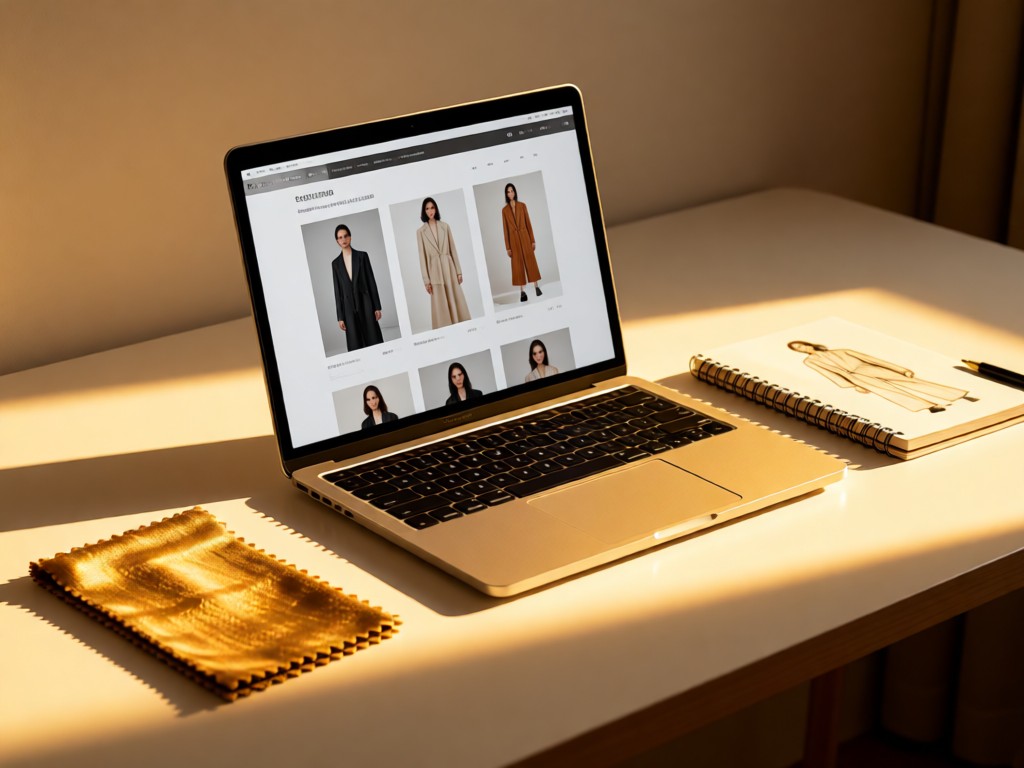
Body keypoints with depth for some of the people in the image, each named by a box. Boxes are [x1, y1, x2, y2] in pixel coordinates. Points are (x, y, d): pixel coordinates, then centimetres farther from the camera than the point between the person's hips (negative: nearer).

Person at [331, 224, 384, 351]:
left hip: (365, 304, -1)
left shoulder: (362, 256, 4)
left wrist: (377, 307, -3)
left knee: (373, 340, -3)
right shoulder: (336, 263, 8)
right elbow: (337, 290, 7)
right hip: (349, 307, 1)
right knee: (355, 345, -1)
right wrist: (340, 317, 2)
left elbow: (371, 281, 2)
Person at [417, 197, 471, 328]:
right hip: (435, 271, -1)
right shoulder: (420, 231, 2)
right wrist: (426, 280, -4)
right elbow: (422, 256, 0)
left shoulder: (445, 226, 7)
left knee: (456, 302, 1)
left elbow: (453, 249, 7)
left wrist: (458, 271, 2)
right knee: (441, 306, 0)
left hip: (449, 268, 1)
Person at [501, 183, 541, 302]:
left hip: (525, 237, 0)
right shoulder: (504, 210, 2)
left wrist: (533, 240, -1)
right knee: (518, 264, 1)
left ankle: (537, 287, 9)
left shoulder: (522, 206, 3)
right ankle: (522, 291, 2)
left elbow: (528, 223, 3)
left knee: (530, 261, 2)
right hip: (514, 240, 0)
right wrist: (507, 247, 0)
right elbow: (505, 229, 2)